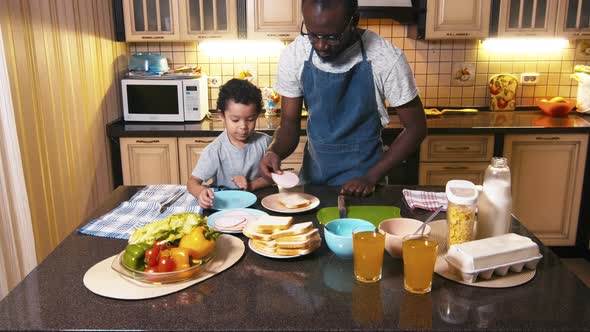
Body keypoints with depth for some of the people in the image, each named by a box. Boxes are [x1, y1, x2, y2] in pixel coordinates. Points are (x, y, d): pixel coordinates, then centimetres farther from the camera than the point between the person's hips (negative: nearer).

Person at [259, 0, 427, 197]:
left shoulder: (386, 59, -18)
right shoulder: (293, 56, -10)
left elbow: (416, 127, -8)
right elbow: (289, 123, -2)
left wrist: (371, 177, -15)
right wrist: (274, 152, -22)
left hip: (362, 177, -1)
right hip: (312, 175, 2)